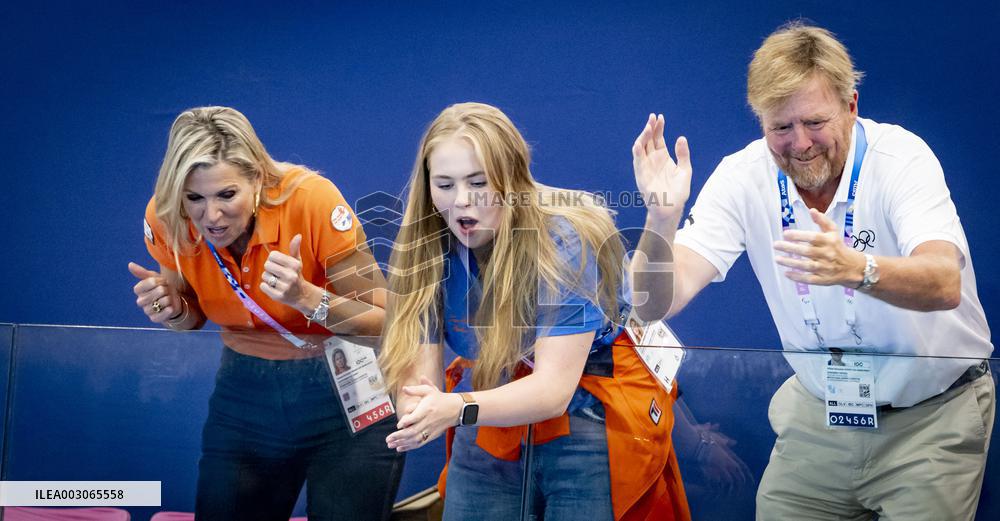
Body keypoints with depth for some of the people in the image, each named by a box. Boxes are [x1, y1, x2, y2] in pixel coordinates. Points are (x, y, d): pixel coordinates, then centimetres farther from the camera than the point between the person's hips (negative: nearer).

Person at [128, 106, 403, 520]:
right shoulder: (165, 220, -14)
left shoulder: (312, 200, -27)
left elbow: (385, 319, -21)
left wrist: (306, 297, -37)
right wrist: (171, 310, -16)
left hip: (348, 389, -4)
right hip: (245, 389, 4)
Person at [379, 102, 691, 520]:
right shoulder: (426, 247, -8)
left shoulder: (565, 242, -22)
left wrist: (458, 409, -45)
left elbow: (553, 389, -28)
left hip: (587, 422, -4)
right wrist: (417, 418, -39)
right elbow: (419, 368, -14)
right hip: (488, 428, 4)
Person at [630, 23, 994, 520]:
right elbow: (656, 303, -18)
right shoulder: (743, 177, -11)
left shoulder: (901, 158, -20)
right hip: (819, 412, 3)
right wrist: (662, 216, -38)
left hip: (934, 413, -3)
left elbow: (945, 285, -37)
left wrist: (855, 268, -56)